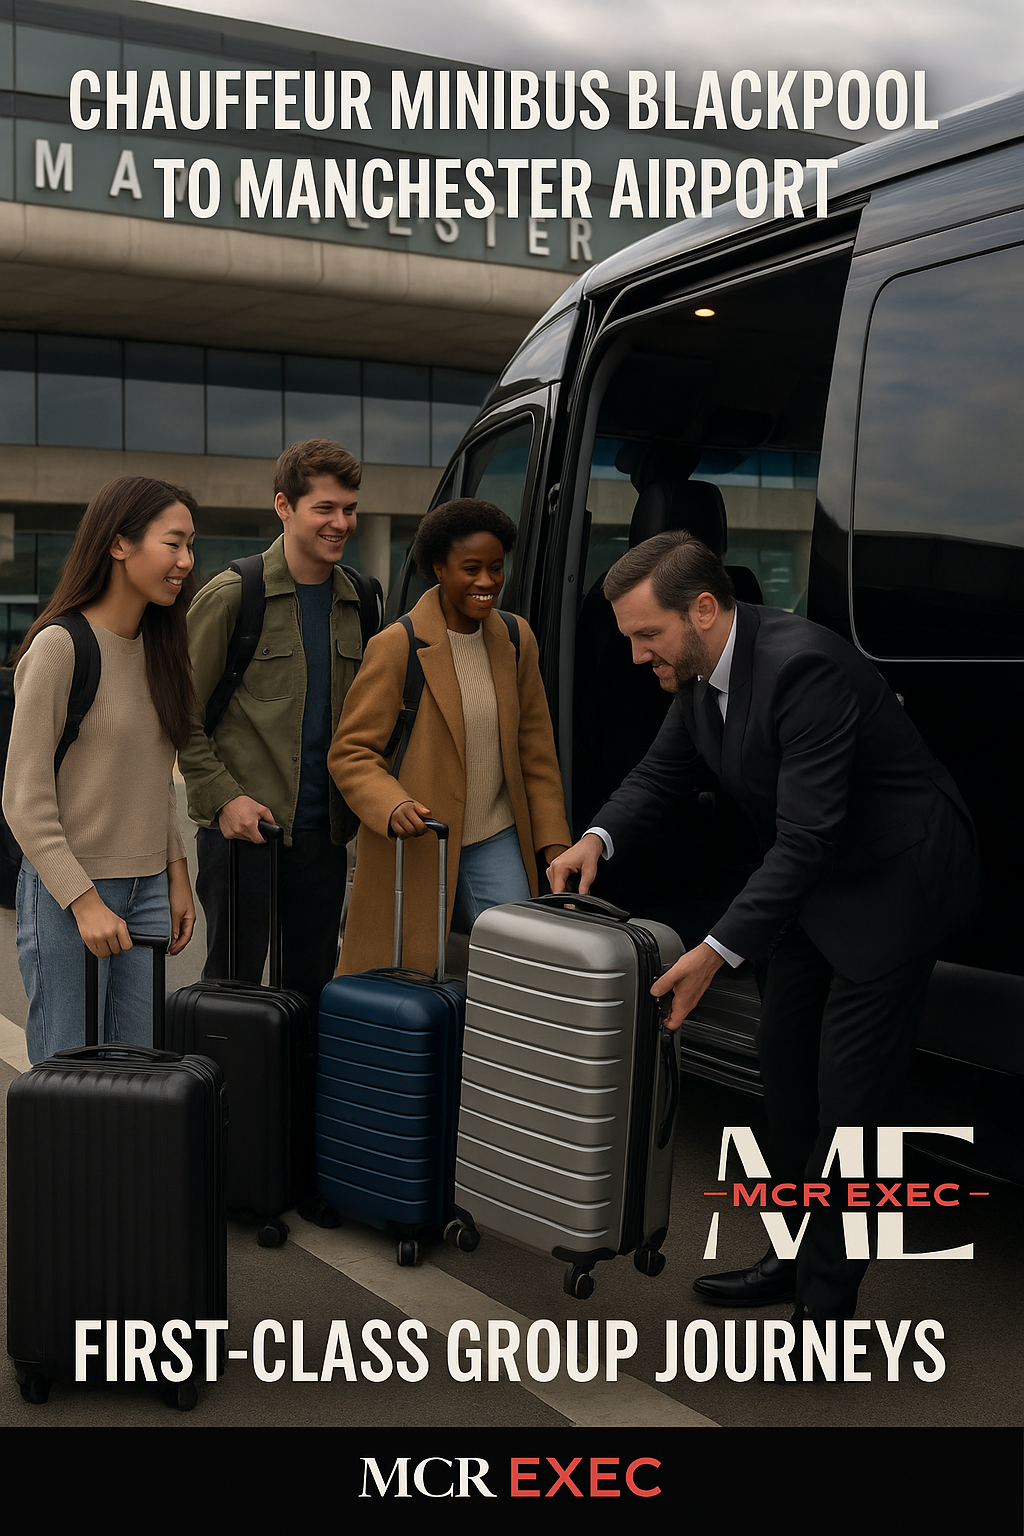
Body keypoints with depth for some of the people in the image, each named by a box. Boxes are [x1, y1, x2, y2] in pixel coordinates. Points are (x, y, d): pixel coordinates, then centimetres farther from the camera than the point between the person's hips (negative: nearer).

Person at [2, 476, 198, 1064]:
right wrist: (84, 901, -16)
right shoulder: (59, 646, -13)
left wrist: (177, 875, 12)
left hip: (149, 888, 7)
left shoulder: (159, 645, 10)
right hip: (67, 890, -7)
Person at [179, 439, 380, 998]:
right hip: (243, 827, -5)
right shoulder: (230, 596, -6)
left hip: (324, 829, 5)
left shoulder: (361, 600, 9)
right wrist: (224, 797, -13)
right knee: (233, 985, 2)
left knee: (313, 984, 12)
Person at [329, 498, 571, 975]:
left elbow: (534, 747, 12)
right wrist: (393, 807, -28)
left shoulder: (516, 640, 6)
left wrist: (554, 840, 7)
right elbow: (349, 752, -9)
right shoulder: (395, 647, -10)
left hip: (495, 841, 4)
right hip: (413, 844, -4)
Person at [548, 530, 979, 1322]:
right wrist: (597, 839, -14)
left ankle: (827, 1301, 9)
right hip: (814, 877, 9)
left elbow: (807, 835, -33)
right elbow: (661, 773, 6)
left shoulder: (802, 665, -31)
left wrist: (719, 951, -33)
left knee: (850, 1093, -4)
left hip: (894, 877, -9)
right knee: (786, 1061, 15)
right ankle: (796, 1256, 31)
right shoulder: (702, 669, -4)